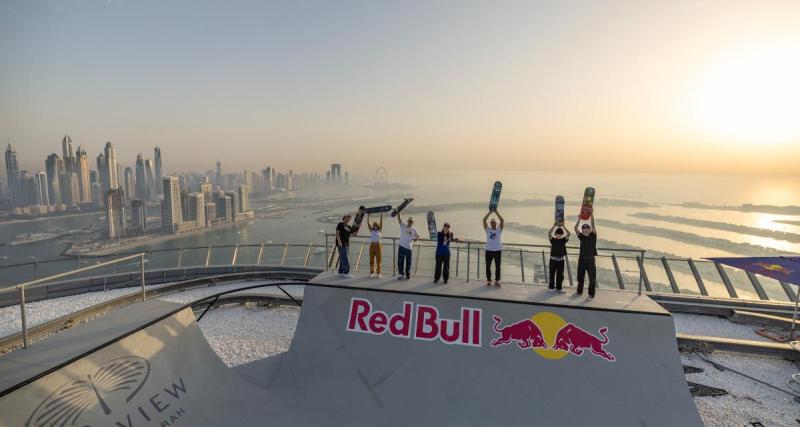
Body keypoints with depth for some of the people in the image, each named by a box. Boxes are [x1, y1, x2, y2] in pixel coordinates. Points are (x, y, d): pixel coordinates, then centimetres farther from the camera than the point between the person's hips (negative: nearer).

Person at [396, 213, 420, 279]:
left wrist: (415, 238, -7)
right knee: (400, 261, 3)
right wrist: (398, 213, -27)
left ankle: (407, 274, 18)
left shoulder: (414, 229, 6)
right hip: (401, 246, -1)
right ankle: (401, 273, 16)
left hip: (409, 248, 1)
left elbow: (418, 235, 16)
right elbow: (399, 219, -12)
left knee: (408, 262, 6)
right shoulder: (403, 226, 1)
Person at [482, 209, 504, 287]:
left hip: (498, 250, 0)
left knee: (497, 266, 4)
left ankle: (497, 281, 15)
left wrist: (496, 212, -9)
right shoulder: (488, 229, 6)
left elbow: (502, 220, -8)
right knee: (488, 266, 4)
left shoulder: (499, 230, 5)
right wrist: (490, 212, -7)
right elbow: (484, 220, -5)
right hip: (489, 250, 0)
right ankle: (488, 280, 15)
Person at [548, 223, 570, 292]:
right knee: (552, 274, 6)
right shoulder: (552, 240, -3)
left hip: (561, 260, 2)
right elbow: (549, 233, -20)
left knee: (560, 275, 8)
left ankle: (559, 287, 19)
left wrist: (562, 226, -16)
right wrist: (554, 226, -23)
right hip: (553, 259, -2)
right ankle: (552, 287, 18)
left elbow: (568, 234, -13)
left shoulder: (563, 240, 2)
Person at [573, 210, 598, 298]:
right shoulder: (581, 237, 6)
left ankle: (591, 294, 8)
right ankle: (579, 291, 28)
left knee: (592, 277, 0)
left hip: (590, 259, -3)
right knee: (580, 276, 13)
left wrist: (592, 215, -20)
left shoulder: (593, 236, 0)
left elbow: (593, 225, -12)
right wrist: (579, 219, -15)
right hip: (582, 259, 3)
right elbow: (575, 228, -6)